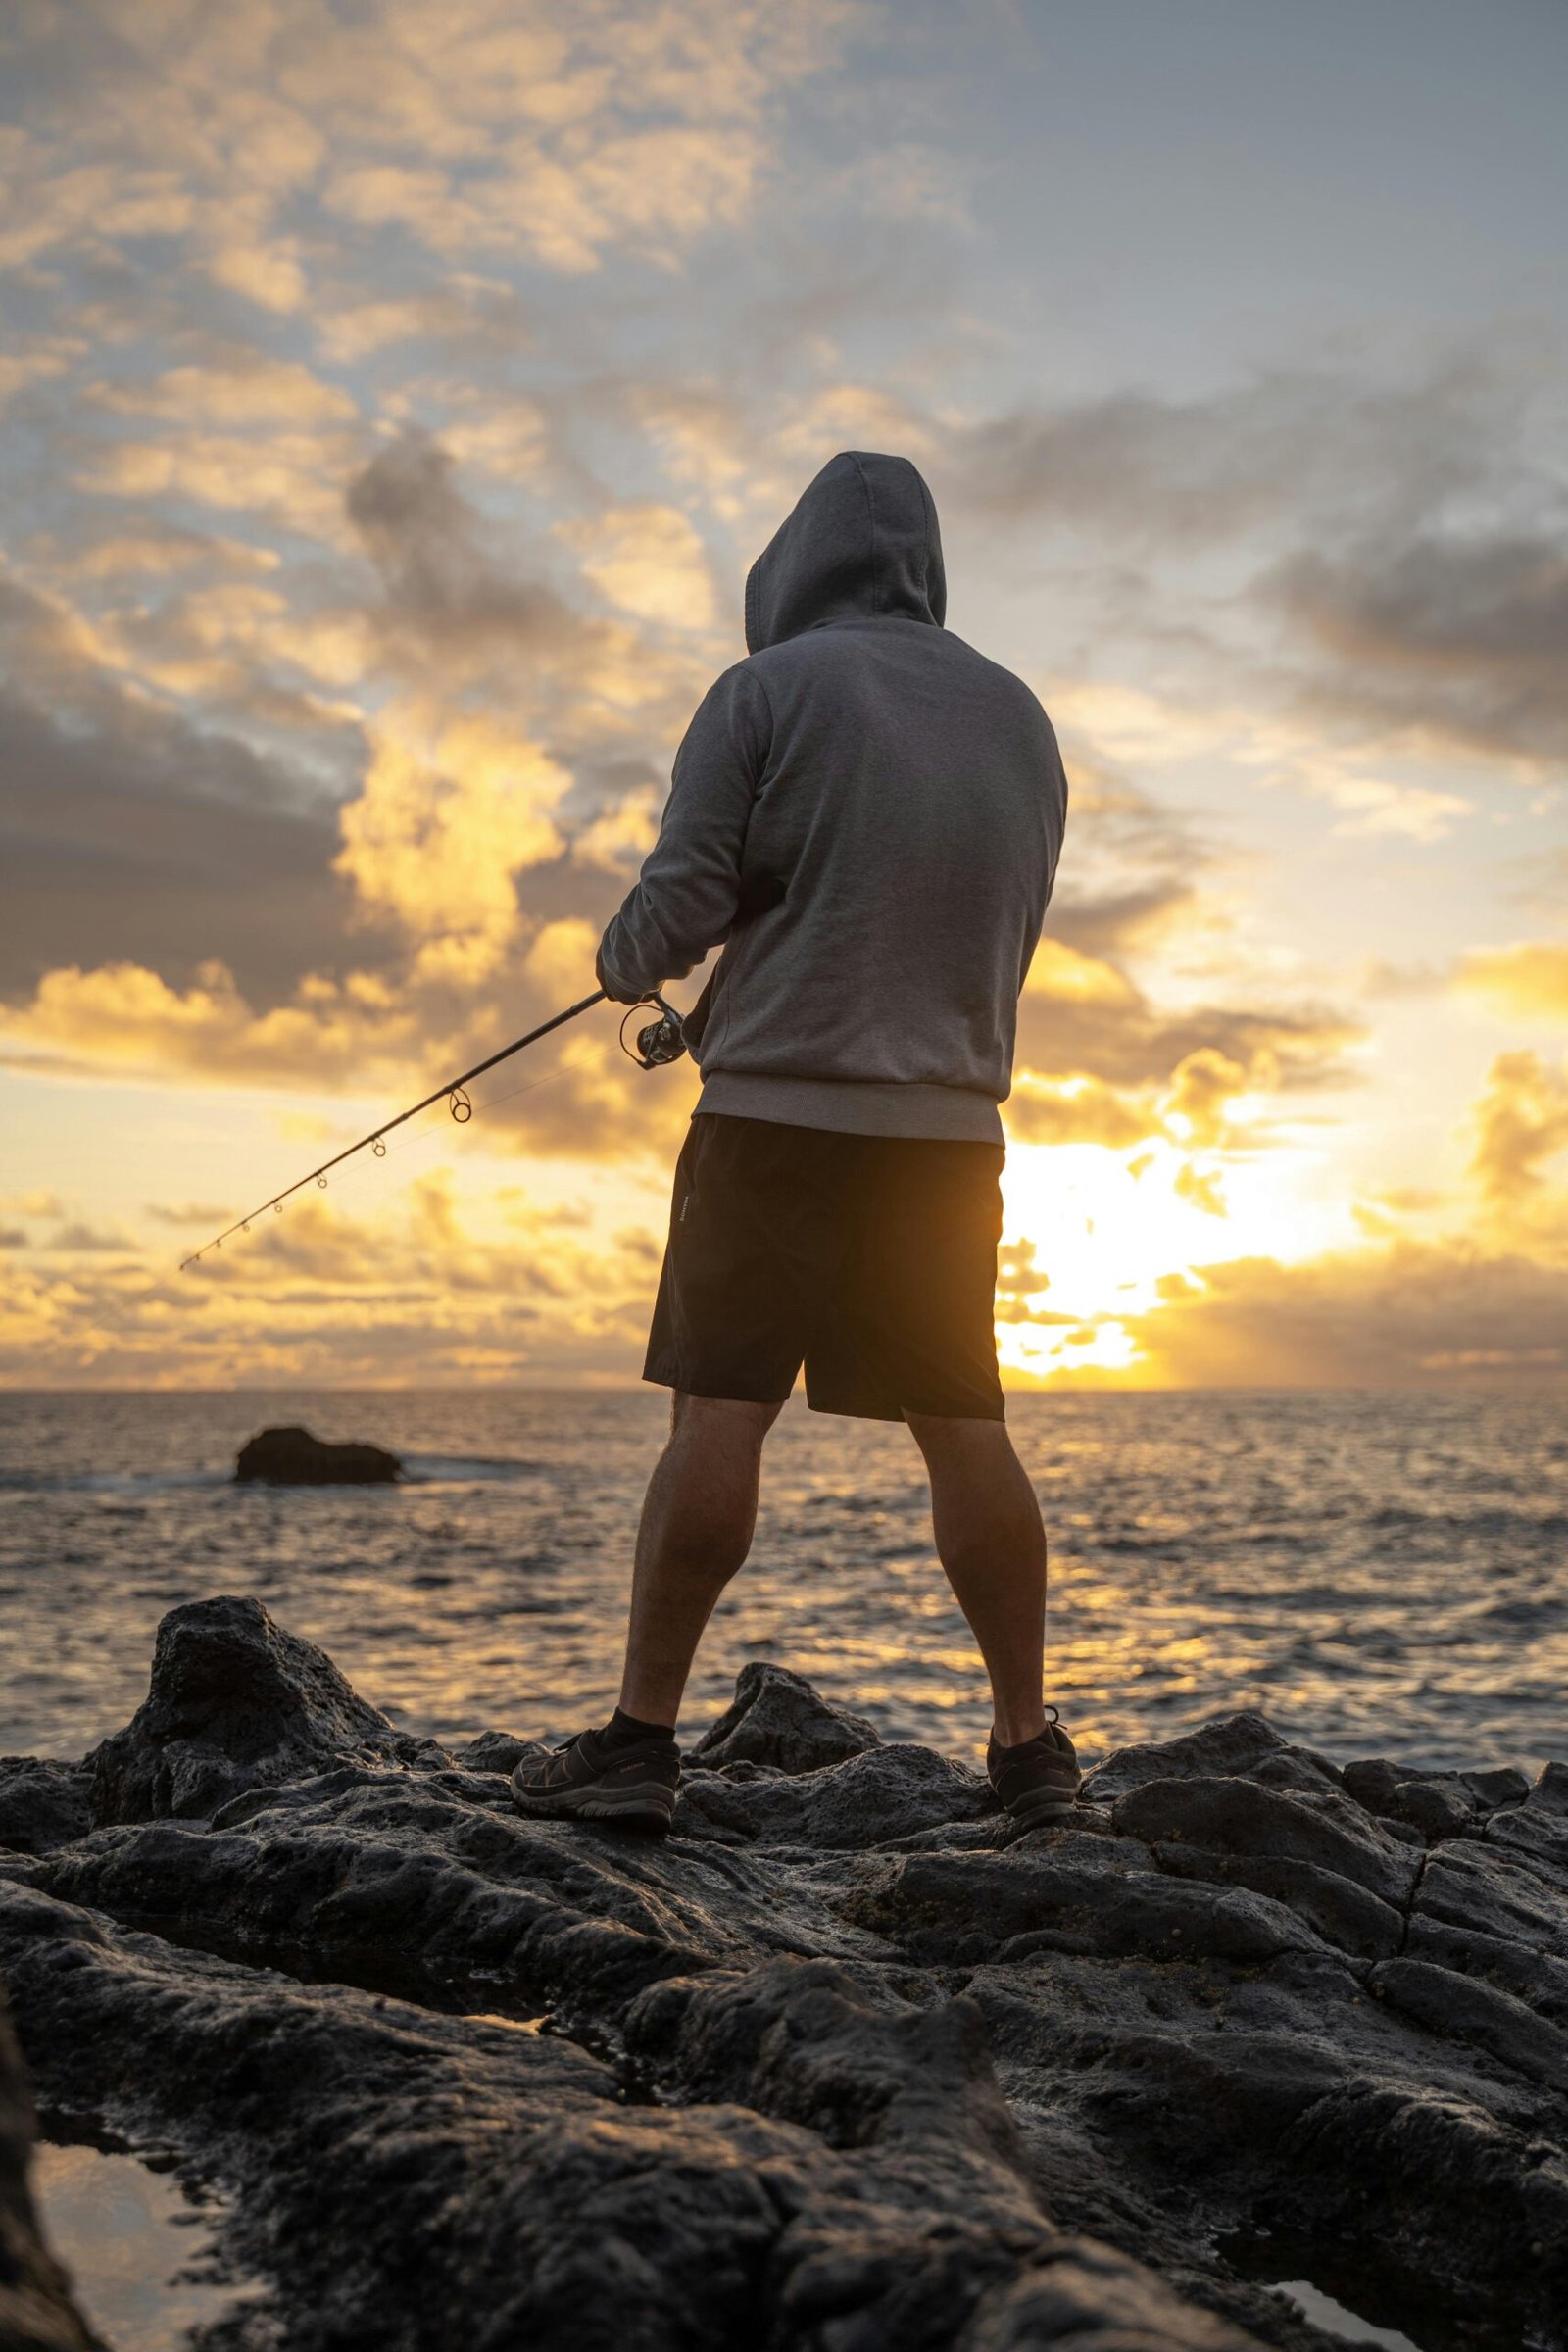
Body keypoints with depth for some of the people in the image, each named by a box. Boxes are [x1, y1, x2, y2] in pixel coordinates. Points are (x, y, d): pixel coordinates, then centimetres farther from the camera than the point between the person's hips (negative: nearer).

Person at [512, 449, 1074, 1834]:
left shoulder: (769, 692, -2)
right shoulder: (1019, 717, 14)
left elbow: (681, 901, -7)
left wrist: (625, 966, 14)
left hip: (778, 1107, -4)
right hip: (951, 1118, 5)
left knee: (720, 1411, -4)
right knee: (965, 1428, 8)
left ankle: (642, 1737, -1)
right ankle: (1030, 1745, 13)